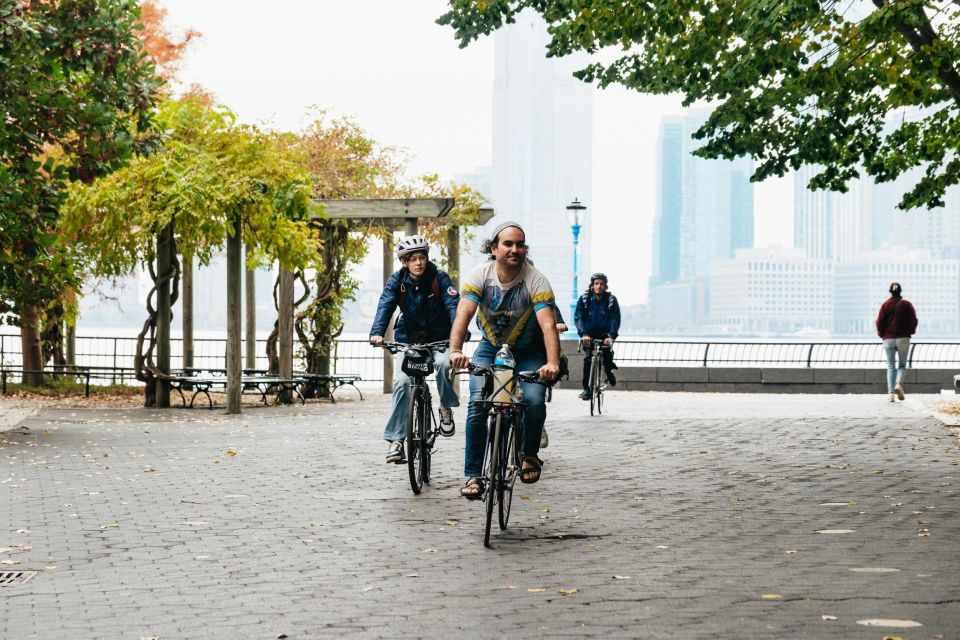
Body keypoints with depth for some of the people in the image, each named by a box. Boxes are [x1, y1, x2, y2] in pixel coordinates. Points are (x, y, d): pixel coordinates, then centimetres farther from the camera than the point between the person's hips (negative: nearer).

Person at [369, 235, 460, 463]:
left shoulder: (439, 278, -12)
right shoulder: (397, 280, -7)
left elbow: (453, 305, -24)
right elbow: (385, 306, -19)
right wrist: (377, 332, -39)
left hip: (438, 339, -1)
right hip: (409, 339, 1)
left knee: (443, 363, -33)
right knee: (402, 381, -18)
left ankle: (446, 408, -6)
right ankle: (396, 440, -12)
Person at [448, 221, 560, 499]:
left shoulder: (536, 281, -22)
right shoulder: (480, 275, -18)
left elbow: (548, 325, -33)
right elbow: (463, 314, -30)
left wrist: (553, 363, -49)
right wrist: (455, 351, -48)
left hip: (528, 352, -1)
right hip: (490, 348, 1)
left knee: (534, 401, -24)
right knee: (477, 403, -18)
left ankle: (529, 454, 5)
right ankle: (473, 475, -9)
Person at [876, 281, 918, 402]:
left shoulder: (885, 305, -1)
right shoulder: (907, 304, 1)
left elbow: (879, 322, -4)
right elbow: (913, 320, 0)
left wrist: (881, 334, 11)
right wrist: (910, 332, 15)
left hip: (888, 339, 0)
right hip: (903, 338, 0)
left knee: (891, 366, 6)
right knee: (902, 364, 11)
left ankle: (891, 392, -4)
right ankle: (899, 384, -17)